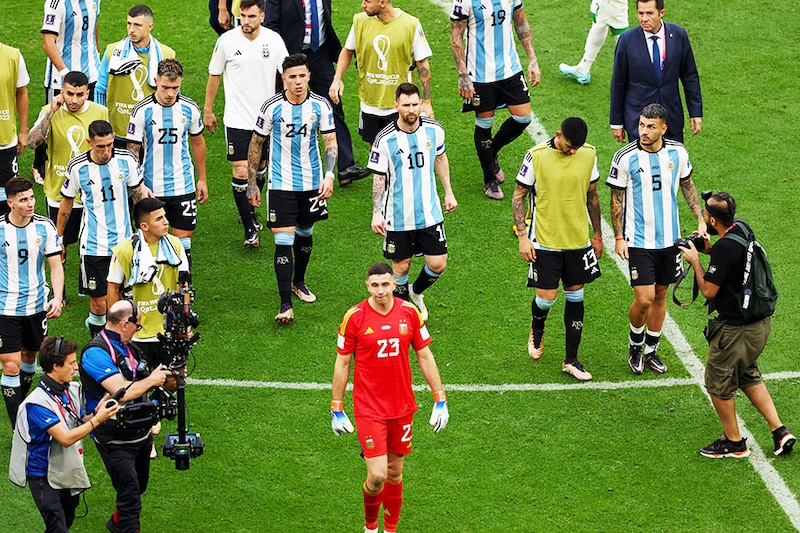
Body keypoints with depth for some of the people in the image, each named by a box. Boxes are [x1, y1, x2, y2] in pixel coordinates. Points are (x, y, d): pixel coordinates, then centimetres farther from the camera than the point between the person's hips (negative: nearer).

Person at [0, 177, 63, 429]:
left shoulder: (44, 227, -5)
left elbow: (56, 266, 0)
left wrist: (57, 298, -14)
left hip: (37, 305, 3)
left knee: (29, 356, 19)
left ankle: (20, 403, 43)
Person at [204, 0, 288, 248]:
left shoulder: (274, 40, -4)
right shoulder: (227, 41, -8)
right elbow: (214, 75, 4)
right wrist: (208, 110, 9)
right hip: (238, 119, -3)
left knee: (260, 167, 16)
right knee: (241, 172, -9)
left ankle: (250, 210, 39)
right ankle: (250, 229, 0)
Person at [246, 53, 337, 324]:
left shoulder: (321, 106, -6)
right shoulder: (272, 107, -11)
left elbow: (331, 141, -3)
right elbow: (256, 144, -1)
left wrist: (329, 175, -19)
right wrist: (251, 183, 0)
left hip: (312, 183, 3)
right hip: (281, 184, -3)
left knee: (305, 233, 20)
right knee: (283, 241, -10)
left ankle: (298, 282, 45)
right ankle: (285, 304, -9)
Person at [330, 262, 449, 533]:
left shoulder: (409, 313, -2)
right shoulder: (354, 317, -10)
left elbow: (425, 357, 7)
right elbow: (342, 364, -1)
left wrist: (440, 400, 4)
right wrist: (337, 409, 0)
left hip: (402, 407, 3)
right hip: (368, 409, -3)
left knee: (395, 473, 12)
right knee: (377, 475, -10)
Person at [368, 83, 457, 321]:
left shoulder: (434, 130, -5)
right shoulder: (385, 139, -15)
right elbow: (379, 178, -6)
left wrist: (448, 192, 17)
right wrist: (376, 213, -11)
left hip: (430, 213, 3)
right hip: (398, 218, -3)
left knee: (438, 264, 3)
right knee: (401, 266, 6)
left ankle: (416, 292, 34)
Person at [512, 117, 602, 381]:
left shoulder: (589, 155, -1)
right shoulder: (536, 156, -12)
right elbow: (519, 195, -4)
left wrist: (597, 235, 15)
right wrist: (523, 236, -10)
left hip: (578, 240, 3)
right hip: (545, 241, -3)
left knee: (575, 296, 7)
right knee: (547, 297, -4)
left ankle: (571, 360, 16)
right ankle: (537, 329, 32)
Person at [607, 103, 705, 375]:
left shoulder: (677, 152, -5)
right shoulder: (625, 157, -15)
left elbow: (687, 185, 13)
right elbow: (616, 198, -5)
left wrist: (700, 220, 8)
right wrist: (619, 237, -7)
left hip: (669, 238, 4)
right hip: (639, 241, -4)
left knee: (660, 295, 12)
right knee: (644, 299, -9)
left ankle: (651, 350, 28)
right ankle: (635, 346, 18)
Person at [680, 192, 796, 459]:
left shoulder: (724, 248, -28)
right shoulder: (742, 228, 0)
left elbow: (708, 290, -21)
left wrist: (695, 260, -9)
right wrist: (710, 249, 8)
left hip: (736, 330, -9)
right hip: (760, 322, 9)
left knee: (718, 383, 10)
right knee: (748, 376, 26)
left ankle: (734, 442, 24)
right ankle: (780, 431, 22)